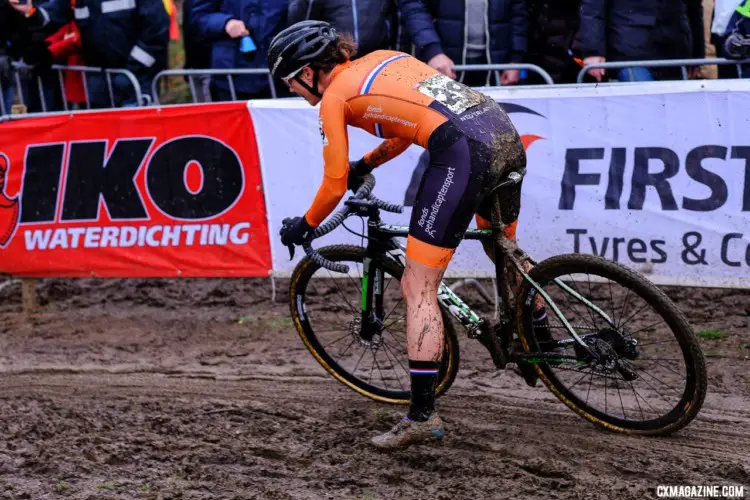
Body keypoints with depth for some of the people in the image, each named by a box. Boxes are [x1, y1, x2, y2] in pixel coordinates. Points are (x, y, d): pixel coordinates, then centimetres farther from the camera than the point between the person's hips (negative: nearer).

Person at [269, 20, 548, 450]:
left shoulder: (334, 97, 7)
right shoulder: (382, 58, 26)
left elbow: (335, 185, 11)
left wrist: (305, 226, 27)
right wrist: (365, 165, 46)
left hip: (463, 152, -8)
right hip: (506, 134, 8)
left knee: (418, 289, -1)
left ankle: (423, 416, -2)